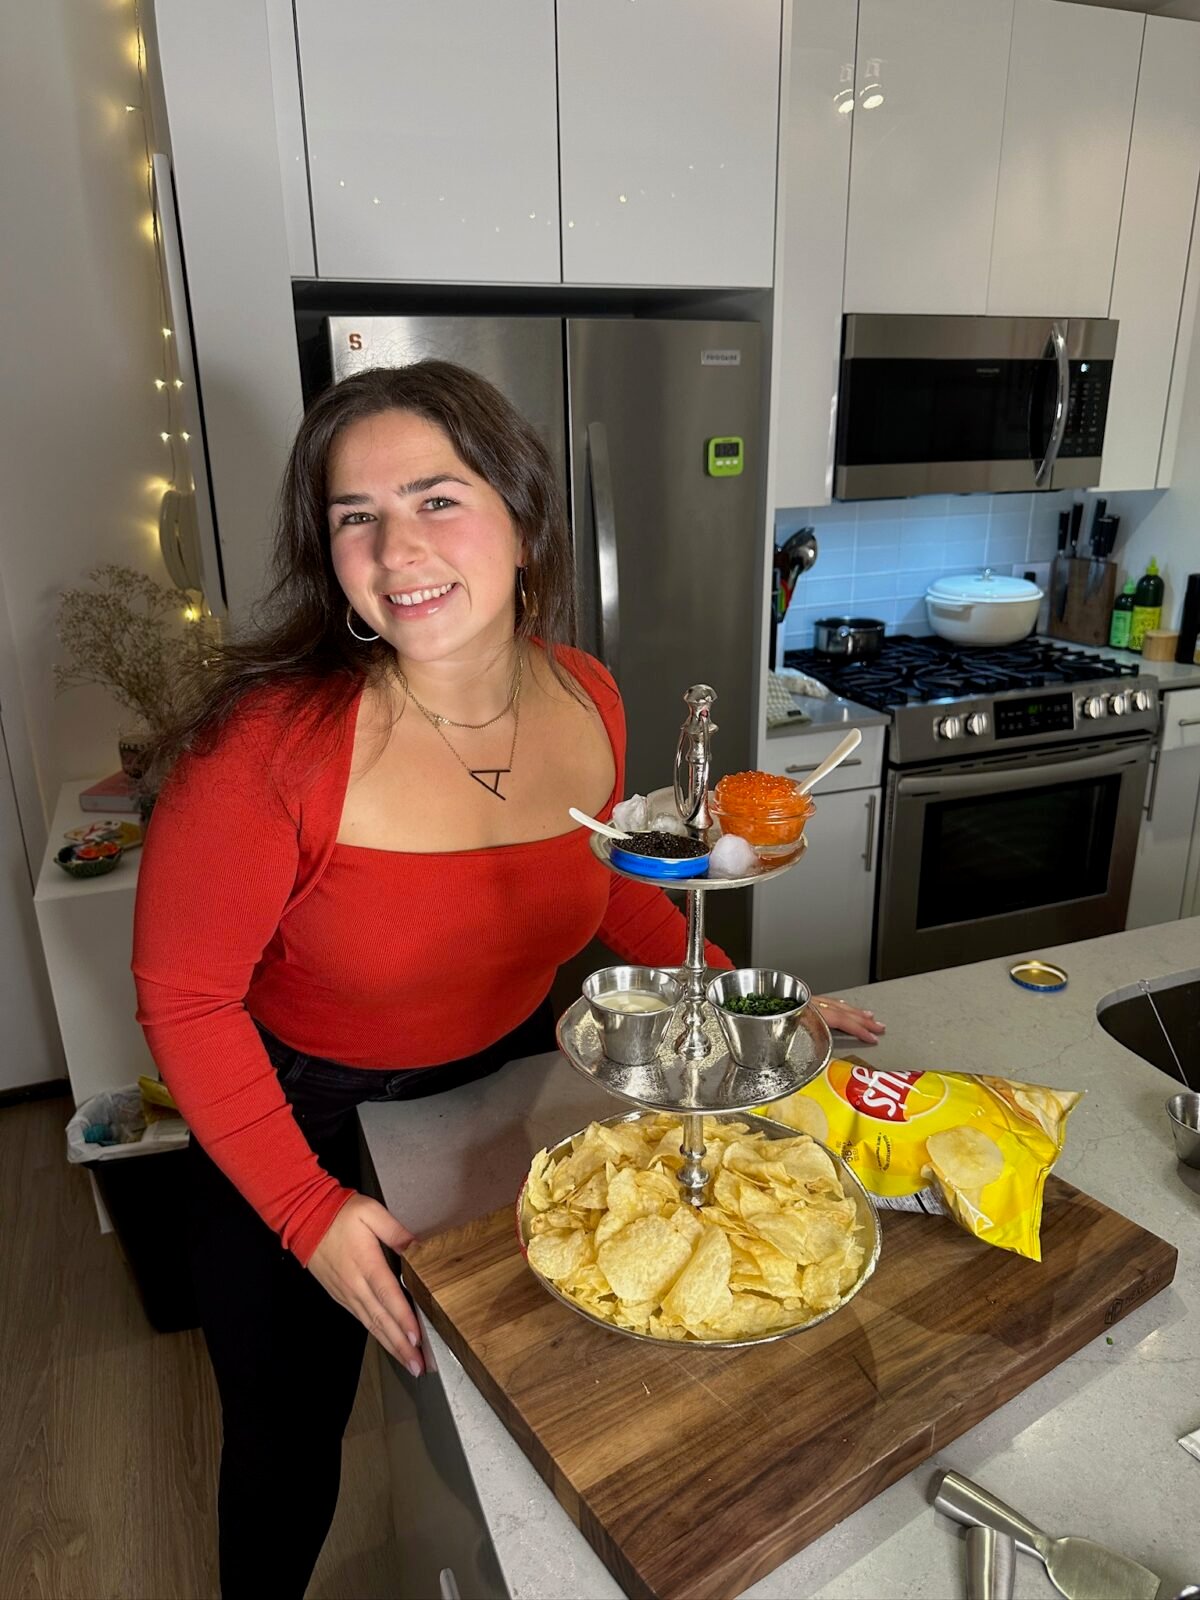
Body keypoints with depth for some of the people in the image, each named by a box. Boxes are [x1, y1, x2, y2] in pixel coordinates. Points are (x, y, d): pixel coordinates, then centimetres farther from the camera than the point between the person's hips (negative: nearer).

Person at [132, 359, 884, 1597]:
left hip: (512, 1070, 5)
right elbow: (185, 994, -19)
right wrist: (307, 1210, -21)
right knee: (289, 1442, 19)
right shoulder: (271, 744, -30)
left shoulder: (585, 703, -14)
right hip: (296, 1118, -4)